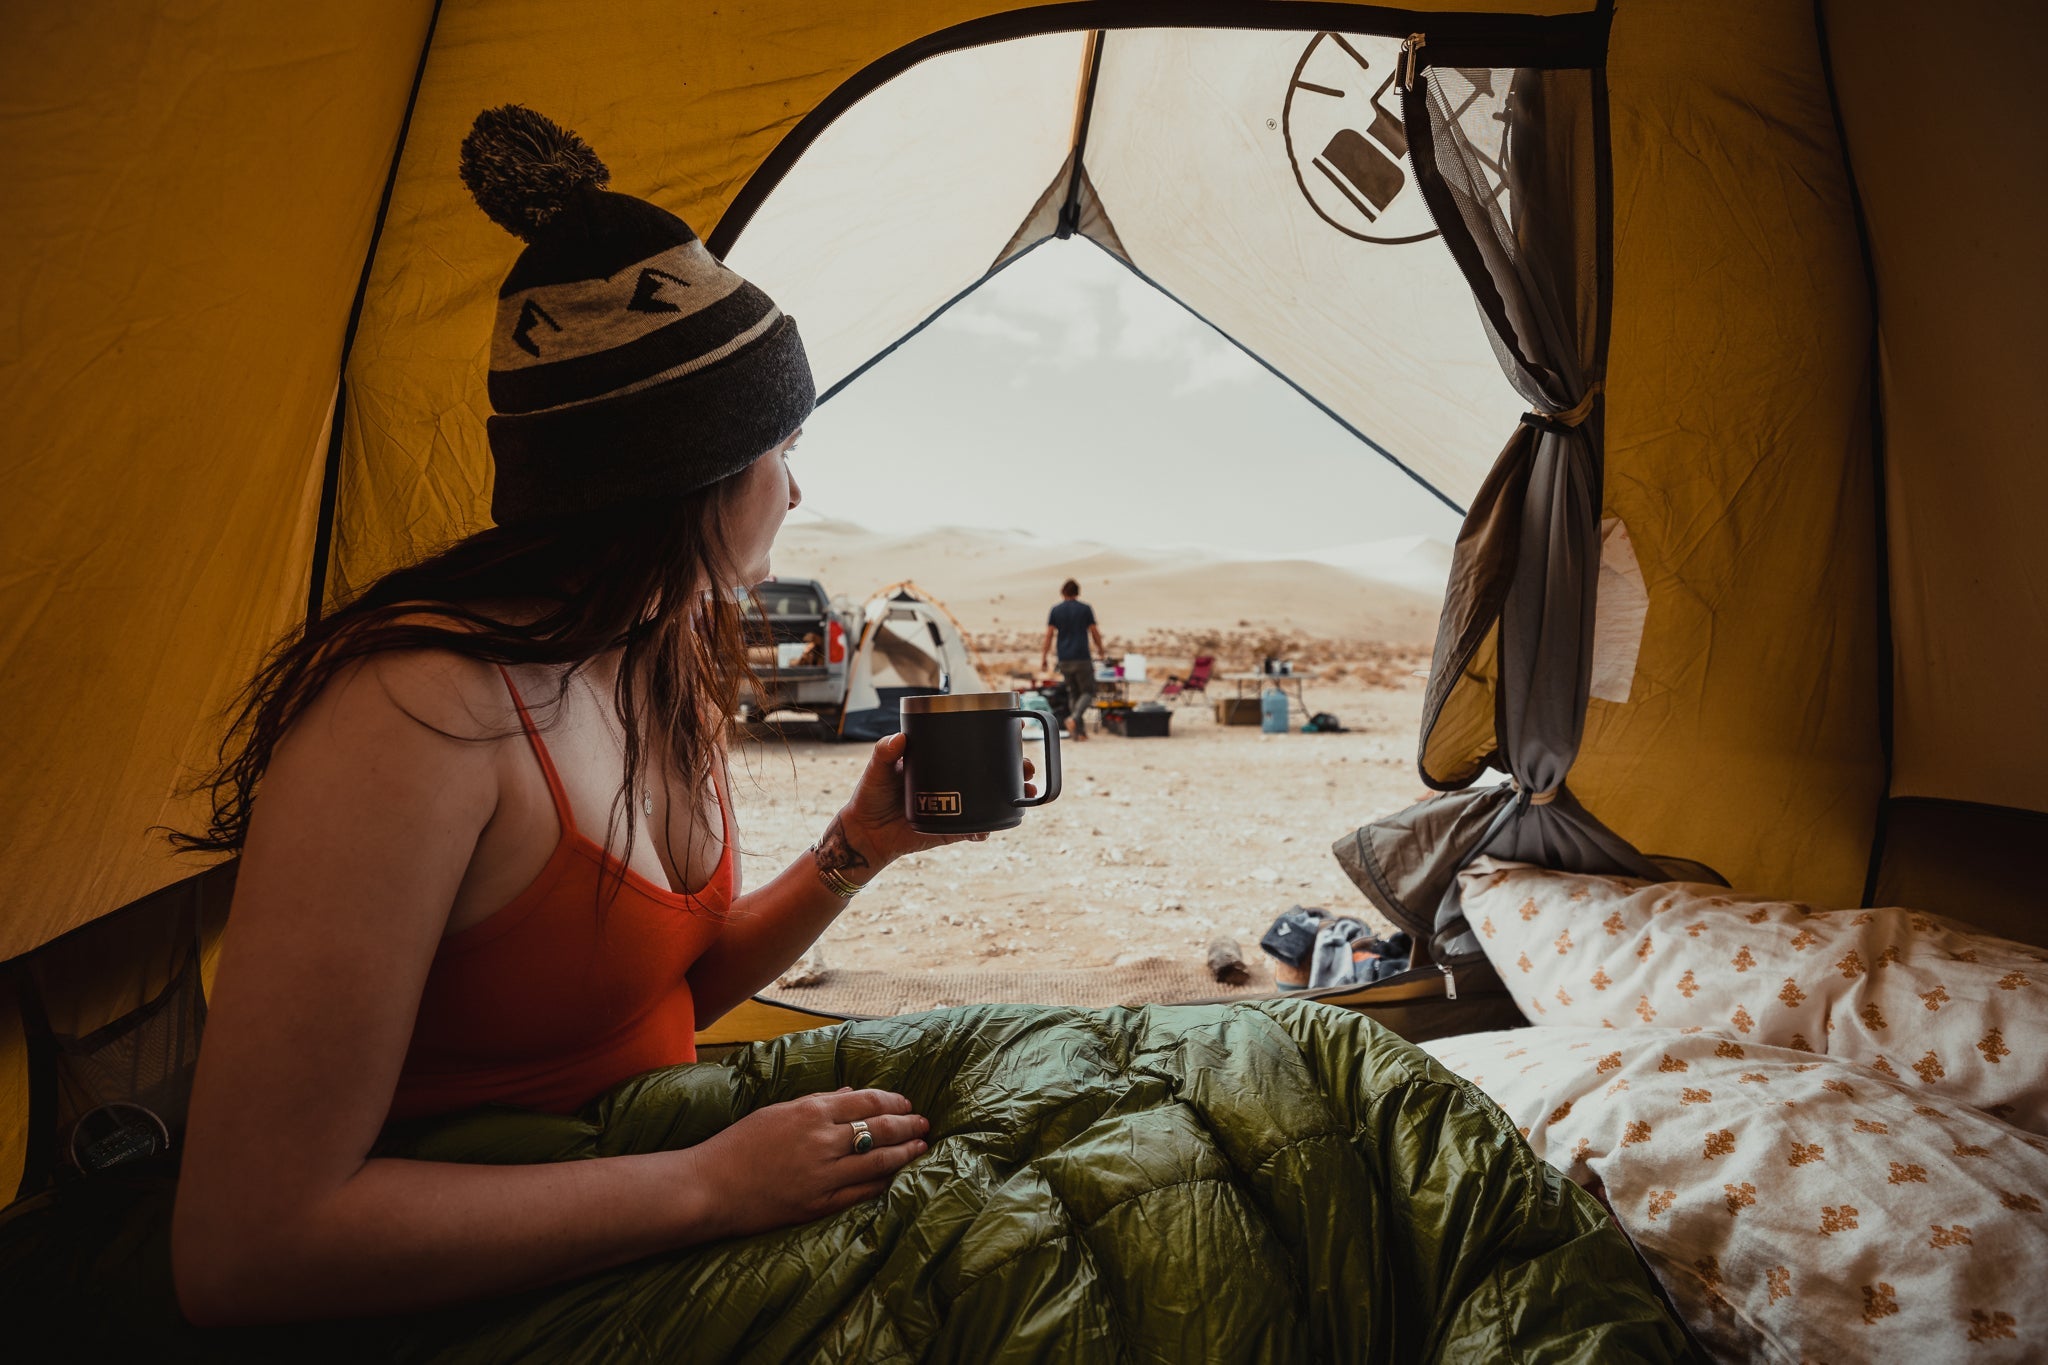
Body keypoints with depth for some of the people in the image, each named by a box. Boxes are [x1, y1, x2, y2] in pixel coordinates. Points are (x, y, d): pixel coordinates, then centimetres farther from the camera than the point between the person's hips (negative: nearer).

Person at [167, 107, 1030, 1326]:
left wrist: (855, 851, -5)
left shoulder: (665, 666, -2)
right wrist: (706, 1187, -25)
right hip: (478, 1302, -6)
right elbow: (247, 1249, -25)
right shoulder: (418, 713, -27)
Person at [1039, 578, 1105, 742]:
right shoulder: (1085, 609, 0)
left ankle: (1077, 731, 9)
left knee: (1073, 693, 14)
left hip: (1064, 660, 3)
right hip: (1082, 658, -3)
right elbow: (1095, 633, 3)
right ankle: (1074, 718, -20)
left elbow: (1049, 636, 0)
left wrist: (1043, 660, 4)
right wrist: (1101, 650, 20)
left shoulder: (1056, 610, 5)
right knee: (1088, 692, 5)